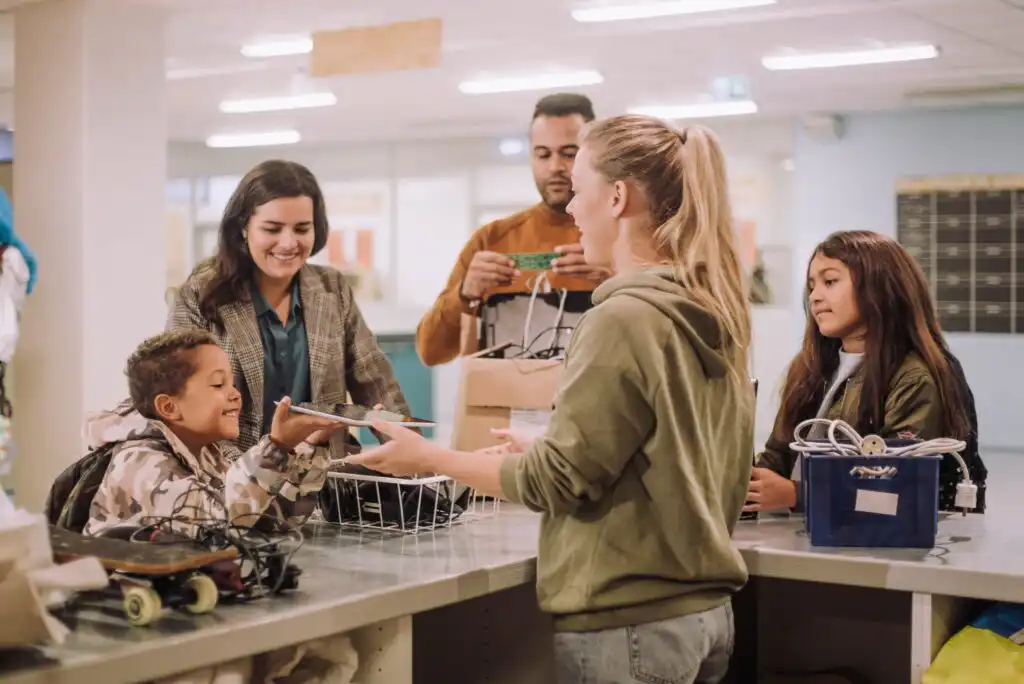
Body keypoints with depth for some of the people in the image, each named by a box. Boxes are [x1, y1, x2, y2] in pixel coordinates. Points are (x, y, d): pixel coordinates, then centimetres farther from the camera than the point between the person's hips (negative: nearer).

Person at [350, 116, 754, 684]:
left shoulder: (625, 318, -19)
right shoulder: (713, 314, 6)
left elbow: (560, 479, -15)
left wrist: (429, 458, -4)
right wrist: (539, 454, 18)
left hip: (630, 622, -8)